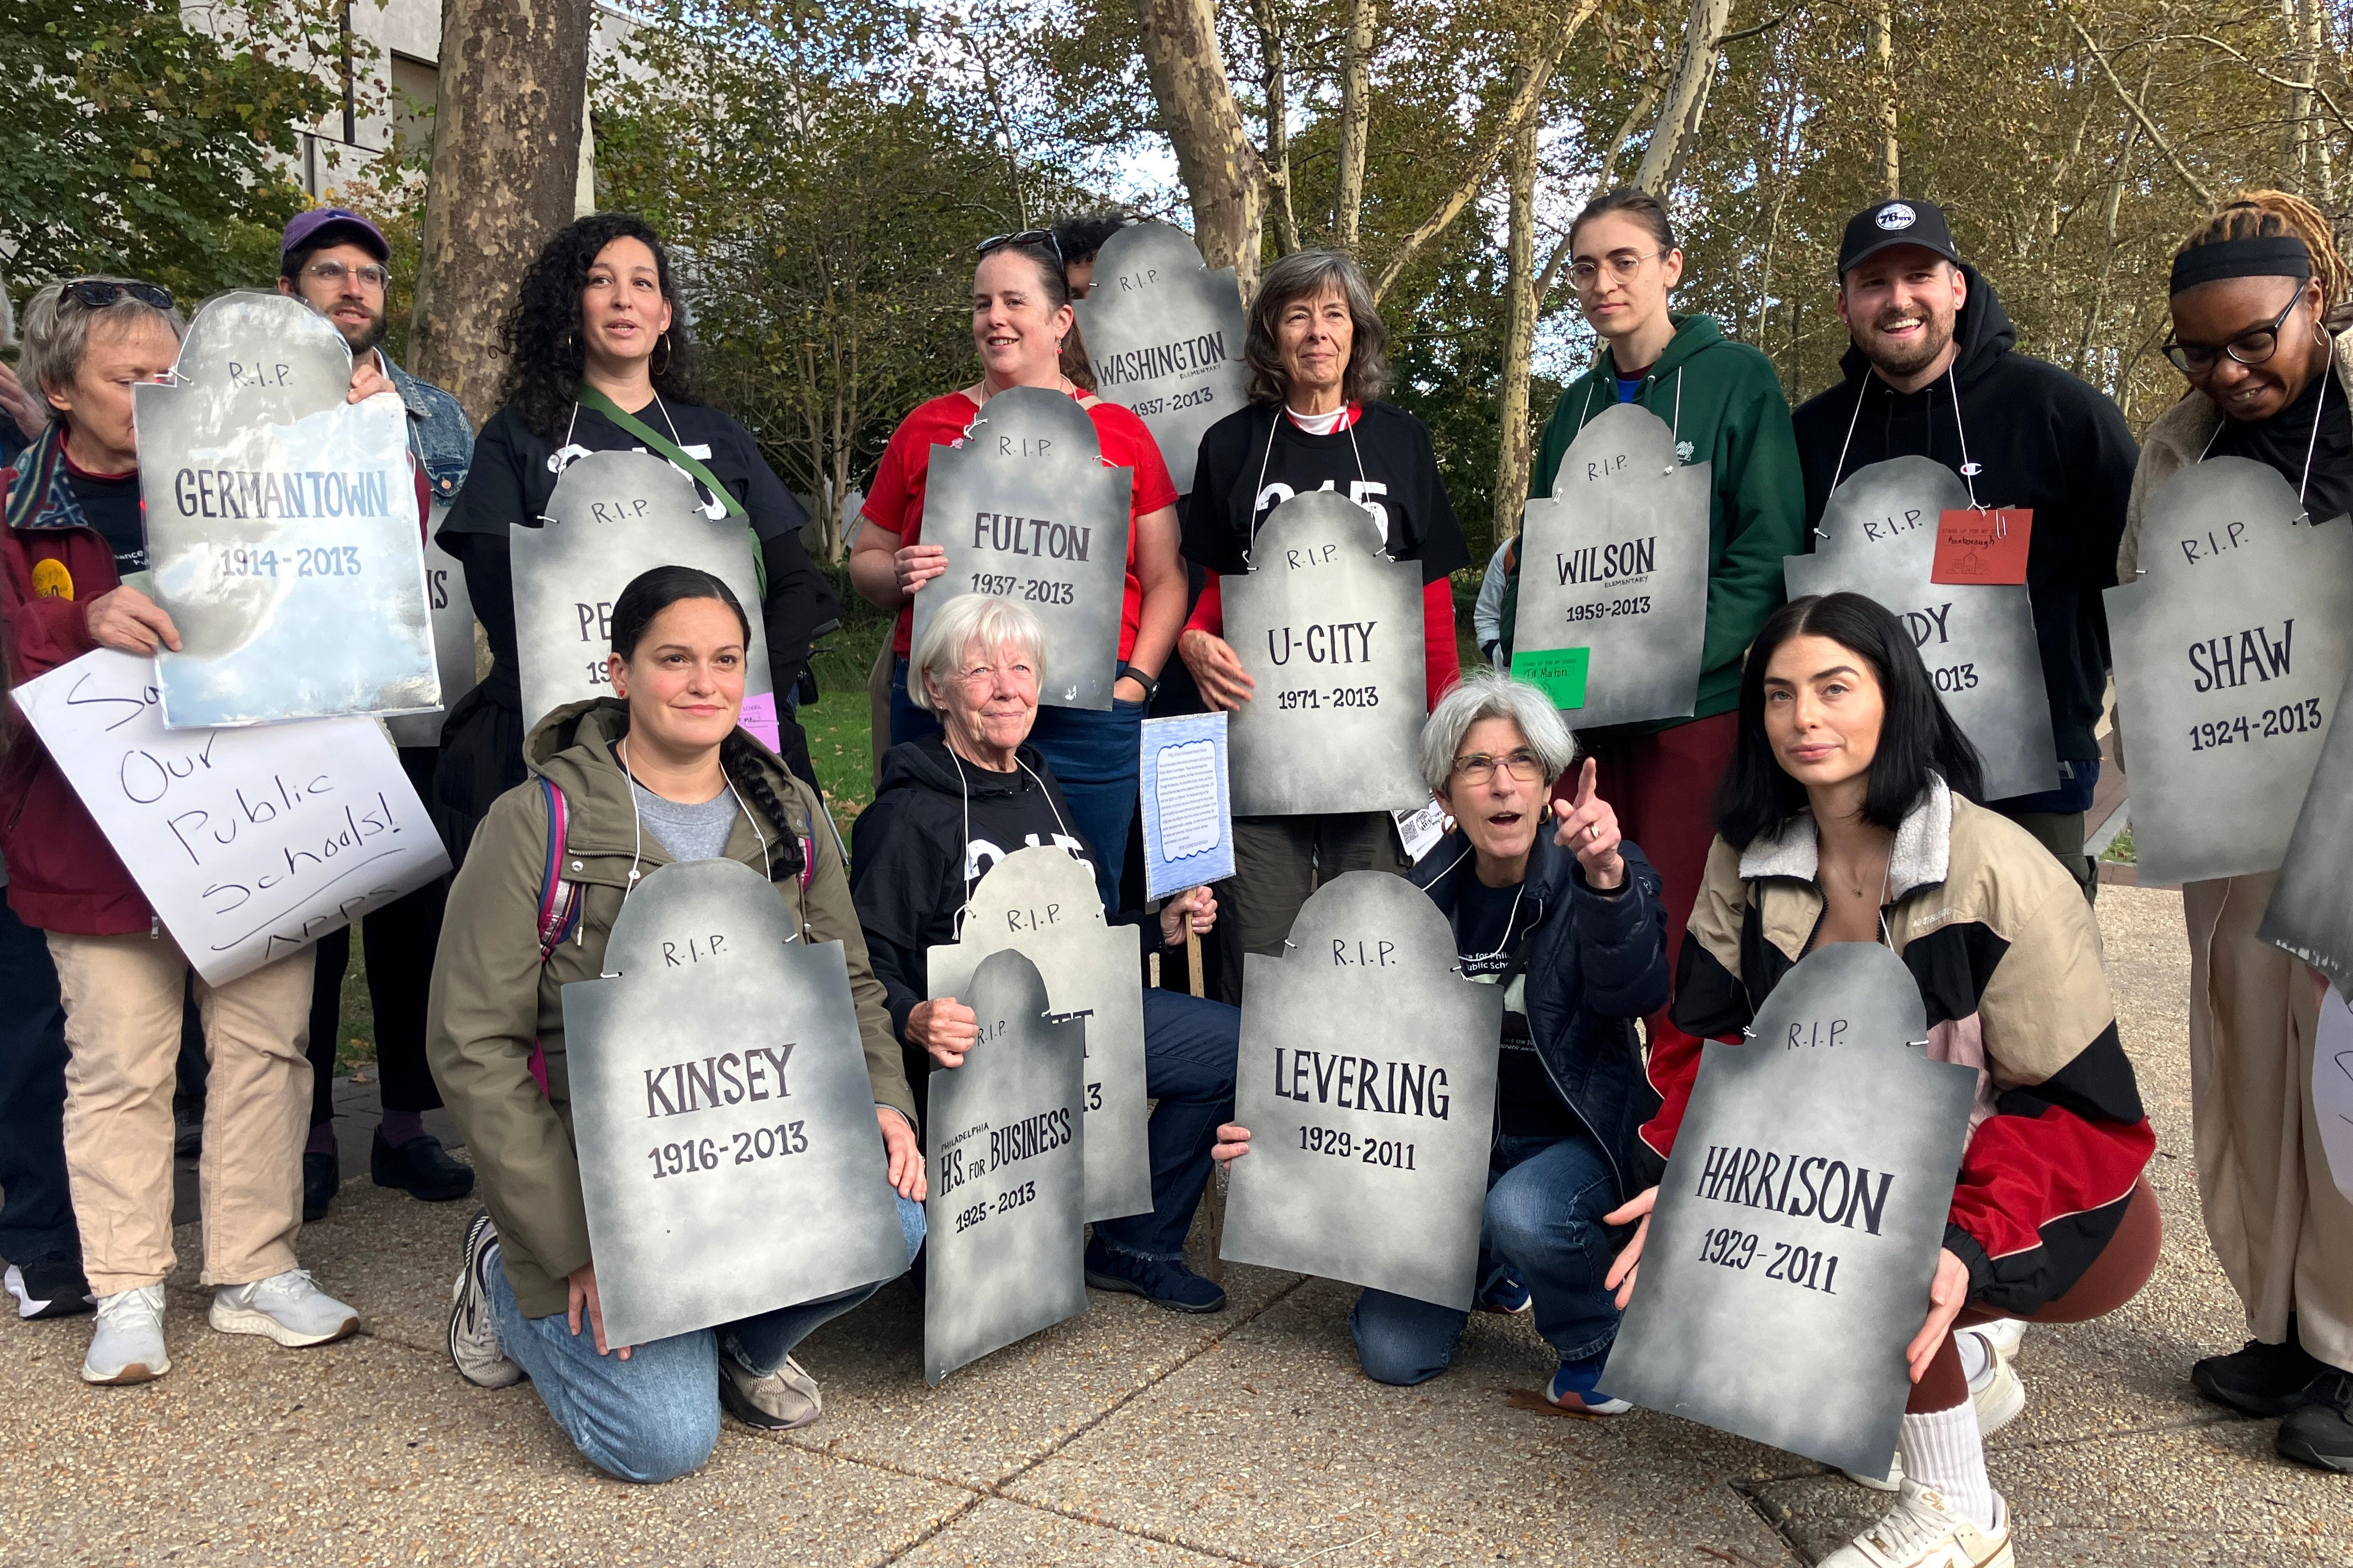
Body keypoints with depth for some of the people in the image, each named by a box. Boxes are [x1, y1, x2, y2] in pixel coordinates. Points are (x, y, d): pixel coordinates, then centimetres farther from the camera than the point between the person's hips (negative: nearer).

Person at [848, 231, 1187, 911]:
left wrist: (1137, 678, -4)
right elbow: (864, 560, 17)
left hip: (1086, 717, 0)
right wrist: (900, 576, -5)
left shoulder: (1121, 433, 10)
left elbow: (1165, 579, 10)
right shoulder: (927, 428, 12)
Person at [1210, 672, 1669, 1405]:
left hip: (1573, 1138, -3)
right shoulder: (1427, 897, -1)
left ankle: (1594, 1343, -2)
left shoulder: (1601, 876, -11)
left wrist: (1606, 881, -50)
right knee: (1393, 1353, -7)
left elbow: (1634, 994, -31)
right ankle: (1491, 1262, 26)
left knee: (1522, 1214, -37)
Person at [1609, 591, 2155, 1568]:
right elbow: (1717, 1038, -3)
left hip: (2043, 1207, -6)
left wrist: (1968, 1244, -33)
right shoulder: (1749, 859, -6)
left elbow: (2076, 1104, -20)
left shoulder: (1999, 873, -22)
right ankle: (1960, 1363, 16)